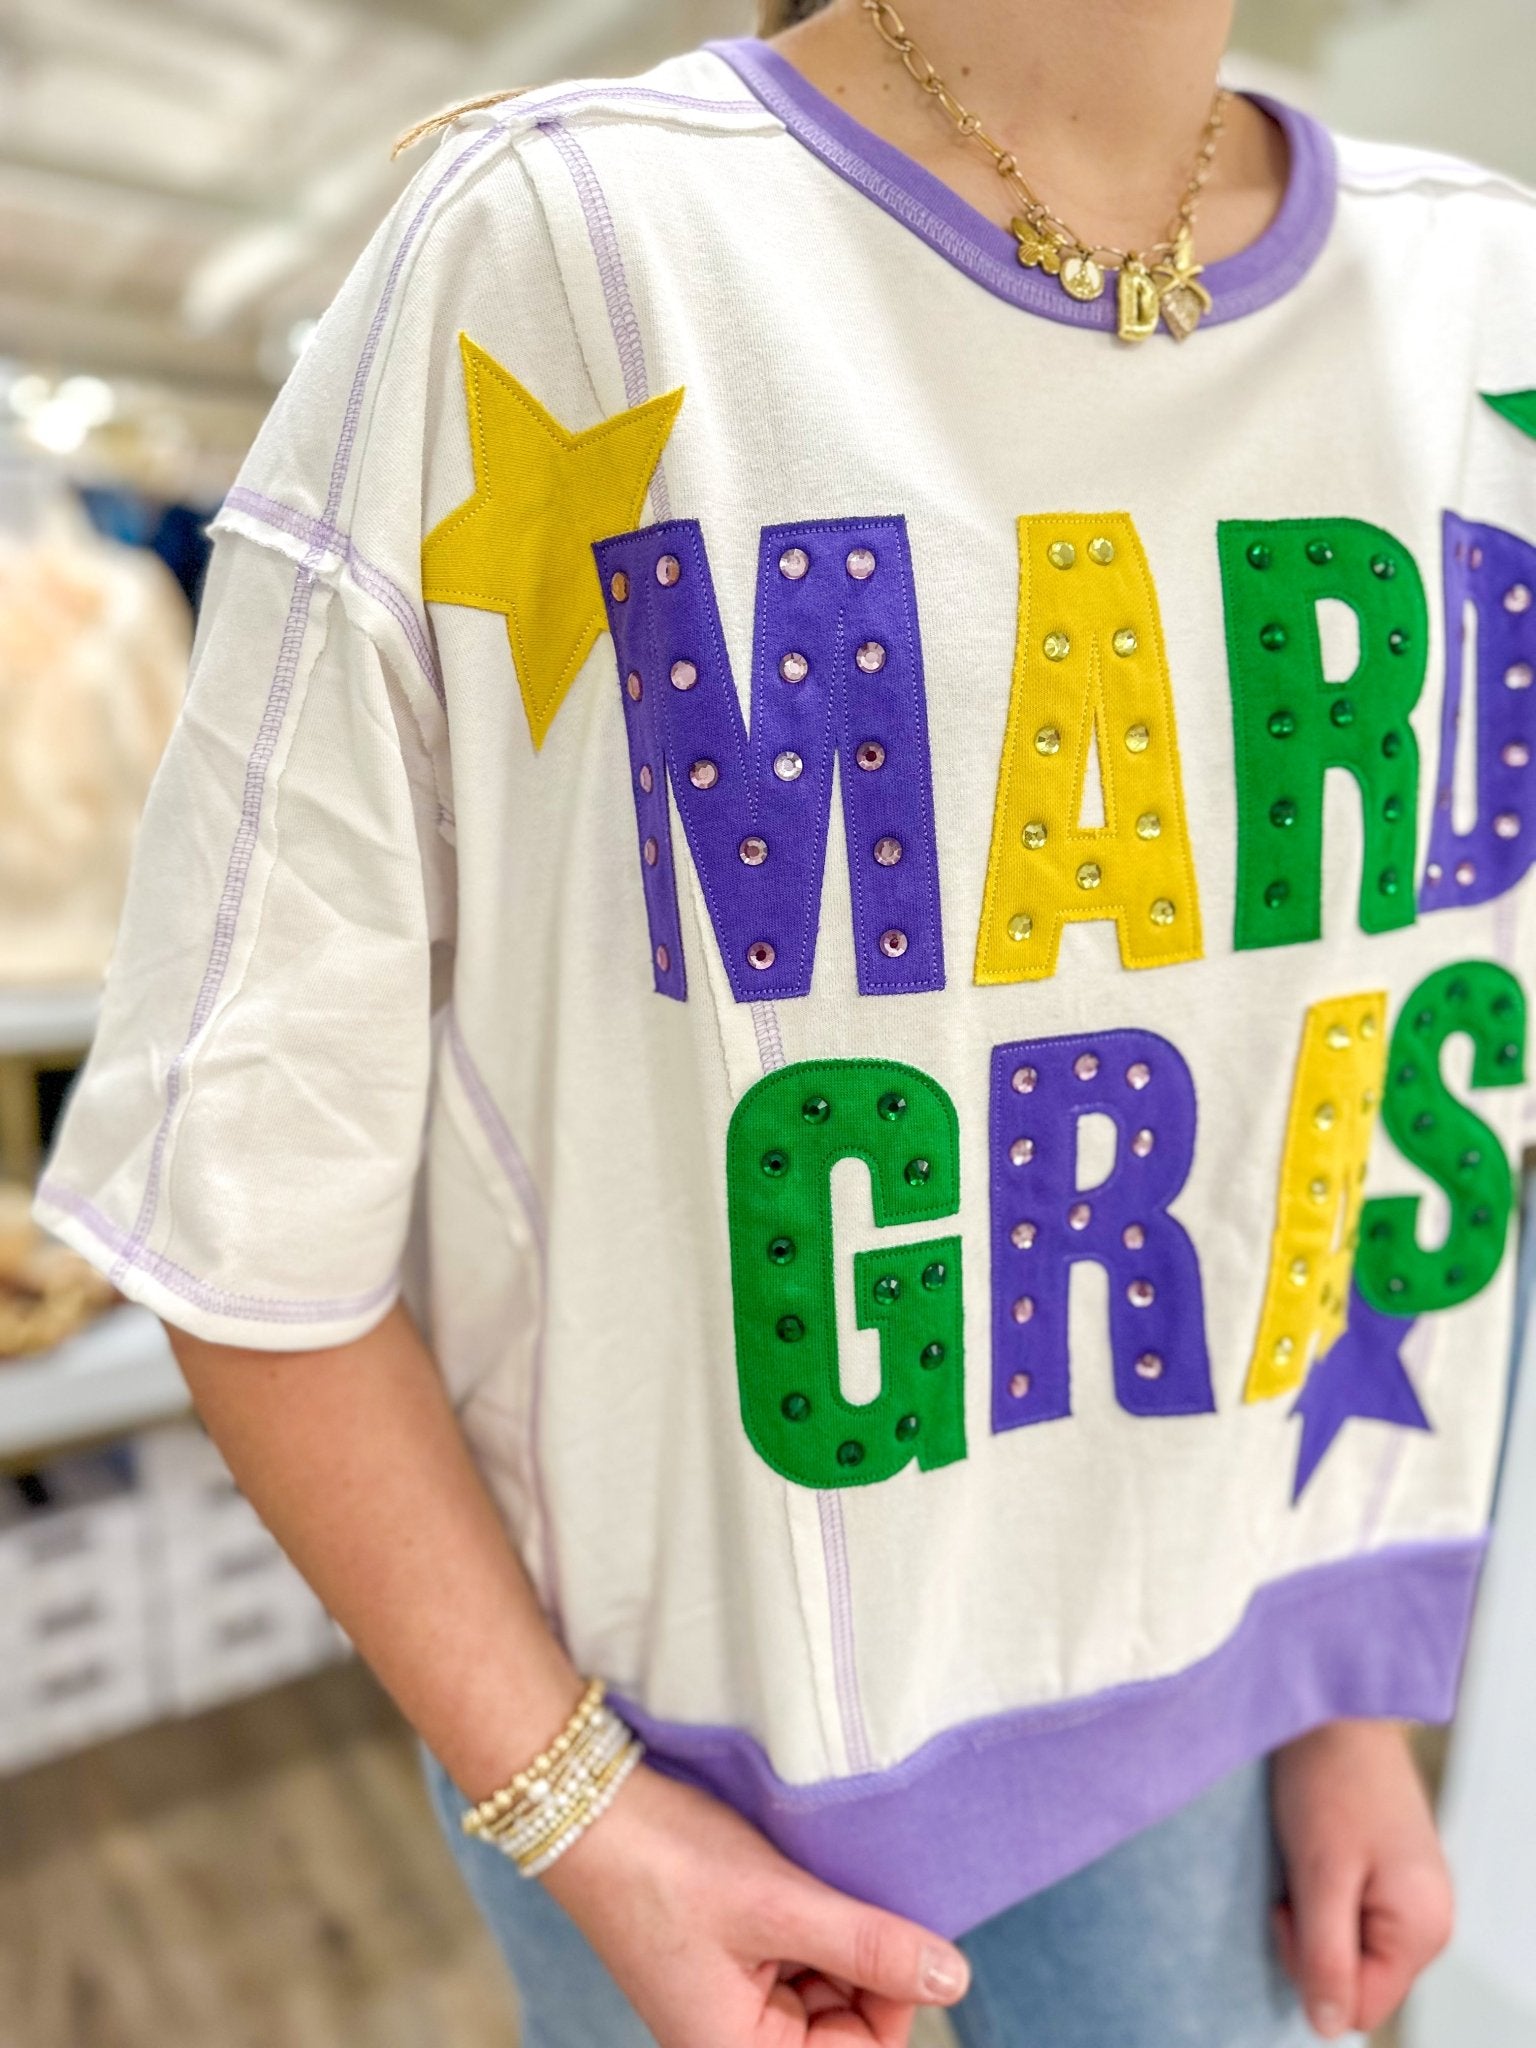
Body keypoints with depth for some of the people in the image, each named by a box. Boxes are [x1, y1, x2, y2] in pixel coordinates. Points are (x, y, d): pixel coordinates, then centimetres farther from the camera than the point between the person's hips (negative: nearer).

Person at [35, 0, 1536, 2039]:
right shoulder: (544, 255, -21)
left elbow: (1371, 1069, 2)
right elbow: (236, 1145, -16)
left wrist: (1351, 1675, 5)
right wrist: (578, 1819, -12)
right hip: (685, 1680, -3)